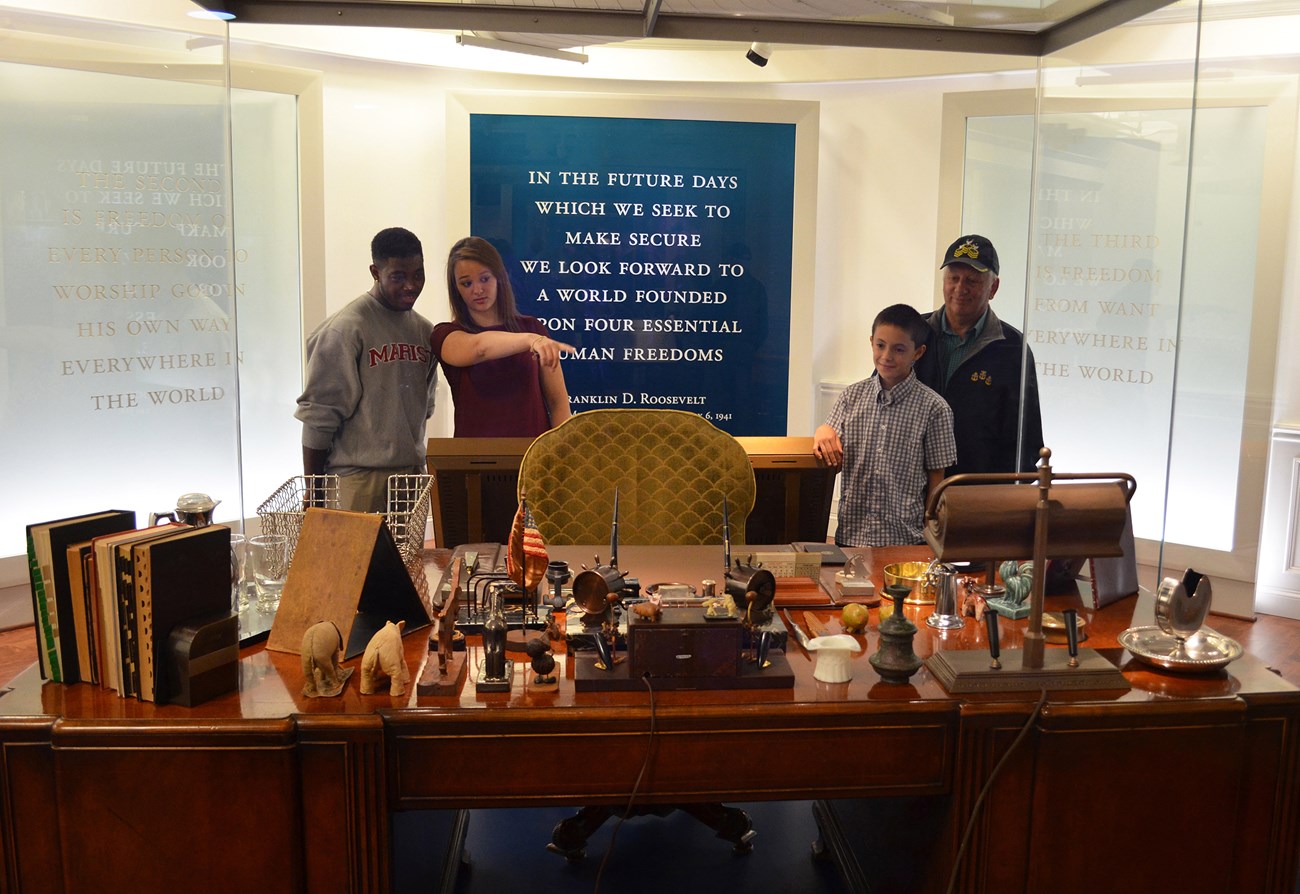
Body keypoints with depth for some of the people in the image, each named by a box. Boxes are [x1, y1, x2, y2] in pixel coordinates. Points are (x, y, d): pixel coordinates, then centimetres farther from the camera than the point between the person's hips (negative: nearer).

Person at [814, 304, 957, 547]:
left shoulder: (933, 408, -6)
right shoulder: (851, 396, 3)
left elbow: (936, 480, -1)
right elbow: (833, 464, 5)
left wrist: (931, 537, -2)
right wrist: (823, 432, -14)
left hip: (906, 538, -2)